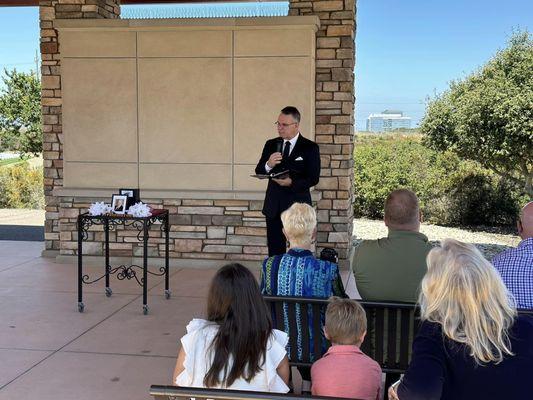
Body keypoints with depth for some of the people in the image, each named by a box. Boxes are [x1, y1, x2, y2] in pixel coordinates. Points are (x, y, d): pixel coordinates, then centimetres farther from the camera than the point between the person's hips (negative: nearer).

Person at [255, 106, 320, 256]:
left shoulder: (310, 148, -4)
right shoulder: (271, 144, 8)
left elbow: (313, 178, -9)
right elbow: (258, 171, 6)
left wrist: (292, 183, -24)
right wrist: (268, 165, -16)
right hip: (273, 204, 4)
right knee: (274, 248, 9)